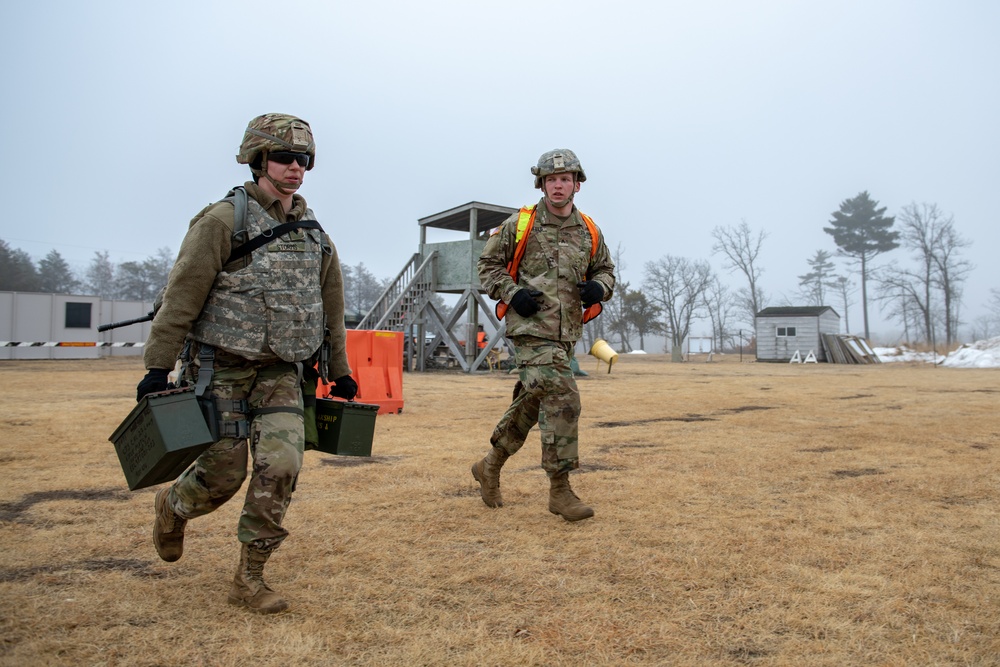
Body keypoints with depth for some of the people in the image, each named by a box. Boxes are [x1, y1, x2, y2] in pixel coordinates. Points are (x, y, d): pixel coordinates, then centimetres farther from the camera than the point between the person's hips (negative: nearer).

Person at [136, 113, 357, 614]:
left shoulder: (313, 234, 9)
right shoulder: (223, 221, -8)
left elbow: (331, 306, 16)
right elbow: (181, 295, -11)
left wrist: (339, 371, 17)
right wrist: (158, 366, -14)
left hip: (283, 373, 4)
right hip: (222, 370, -4)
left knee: (281, 466, -10)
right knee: (223, 474, 0)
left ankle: (249, 578, 6)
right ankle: (173, 506, 37)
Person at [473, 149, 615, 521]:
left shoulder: (589, 232, 12)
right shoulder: (519, 225, 1)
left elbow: (605, 270, 22)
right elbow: (488, 264, 7)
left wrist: (598, 287, -2)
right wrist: (511, 293, -10)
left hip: (566, 333, 6)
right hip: (531, 328, -5)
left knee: (532, 403, 13)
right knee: (562, 399, -17)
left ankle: (490, 467, 32)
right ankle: (559, 490, -6)